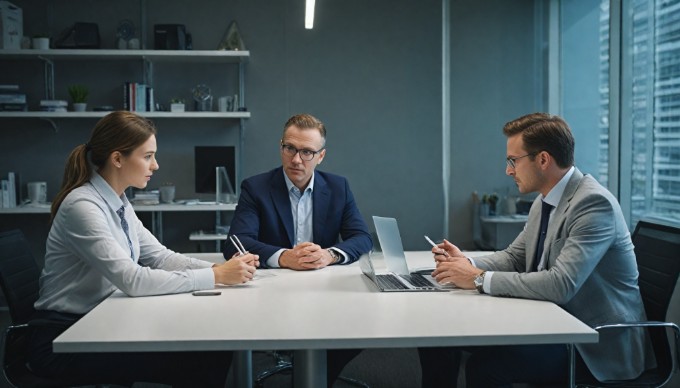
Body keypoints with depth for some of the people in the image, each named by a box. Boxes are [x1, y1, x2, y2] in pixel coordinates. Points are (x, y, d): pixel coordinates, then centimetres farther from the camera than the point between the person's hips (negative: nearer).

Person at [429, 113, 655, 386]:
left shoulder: (594, 202, -21)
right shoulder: (544, 201, 7)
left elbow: (560, 284, -29)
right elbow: (514, 257, 16)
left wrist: (480, 279, -24)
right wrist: (468, 264, -4)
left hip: (600, 346, -8)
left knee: (485, 365, -24)